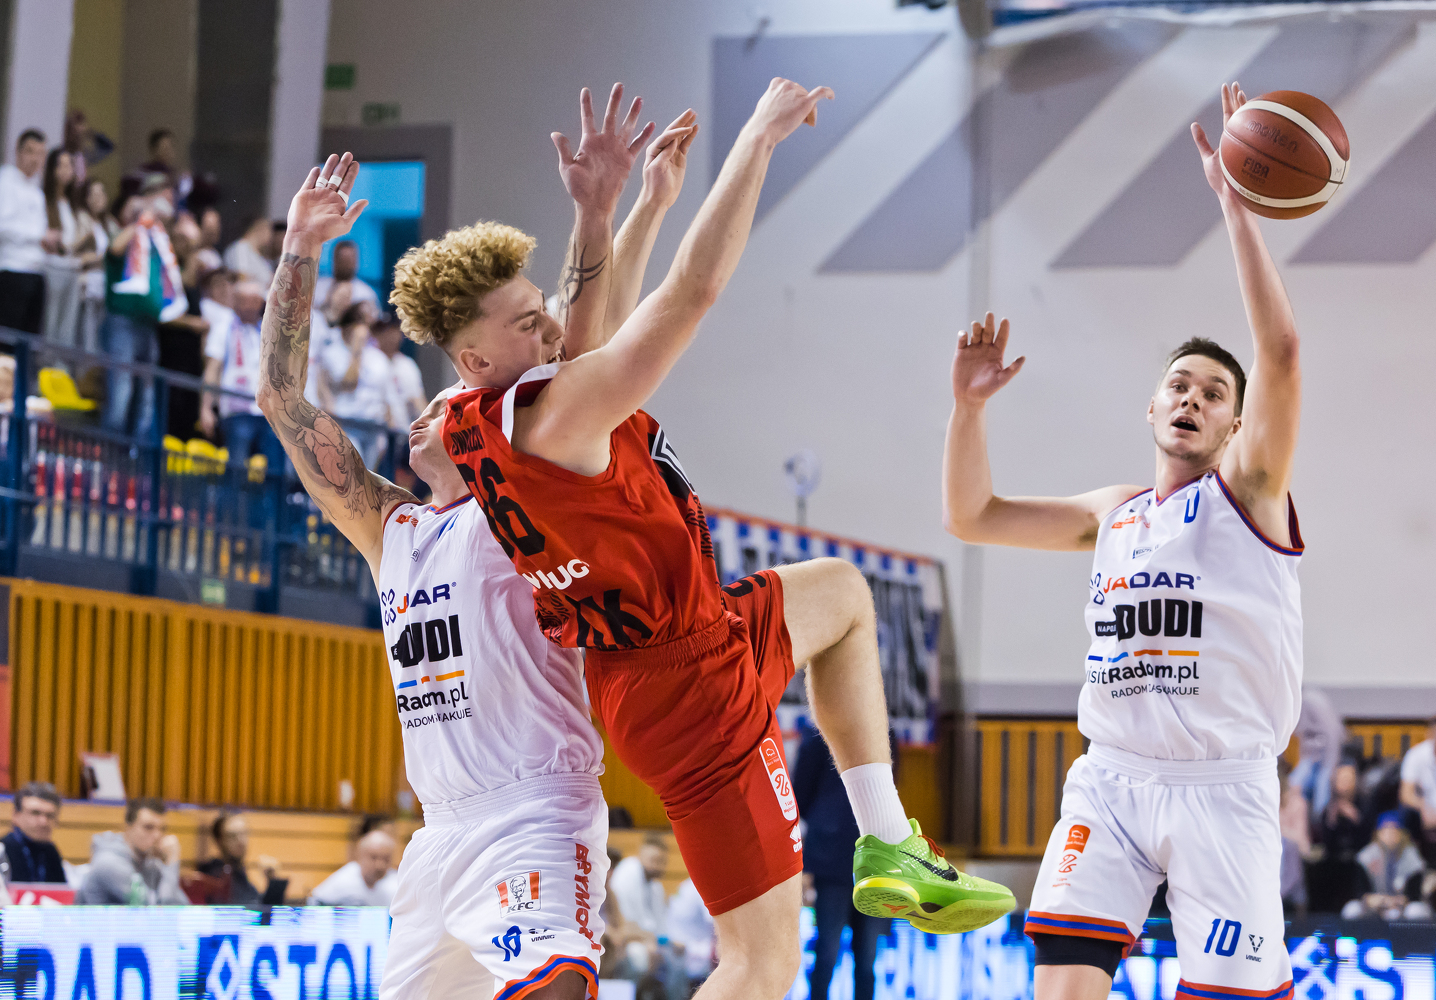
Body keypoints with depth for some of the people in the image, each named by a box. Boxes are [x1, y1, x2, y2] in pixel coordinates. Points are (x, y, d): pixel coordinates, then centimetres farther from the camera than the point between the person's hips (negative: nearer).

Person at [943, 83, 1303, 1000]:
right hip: (1113, 778, 4)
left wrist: (1236, 201, -18)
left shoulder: (1248, 492, 1)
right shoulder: (1112, 516, 18)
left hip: (1223, 782, -4)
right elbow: (972, 516, 22)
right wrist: (970, 405, 7)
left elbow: (1280, 349, -15)